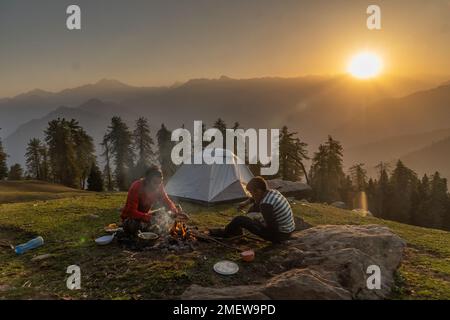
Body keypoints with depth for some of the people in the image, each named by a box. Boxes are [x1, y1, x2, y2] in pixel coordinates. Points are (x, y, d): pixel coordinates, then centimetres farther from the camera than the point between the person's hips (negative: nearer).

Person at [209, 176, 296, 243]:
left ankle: (224, 233, 22)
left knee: (239, 220, -8)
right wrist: (247, 202, 18)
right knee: (256, 206, 24)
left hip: (279, 235, -9)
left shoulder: (266, 204, -29)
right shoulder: (273, 192, -1)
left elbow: (271, 227, -26)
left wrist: (262, 224, -7)